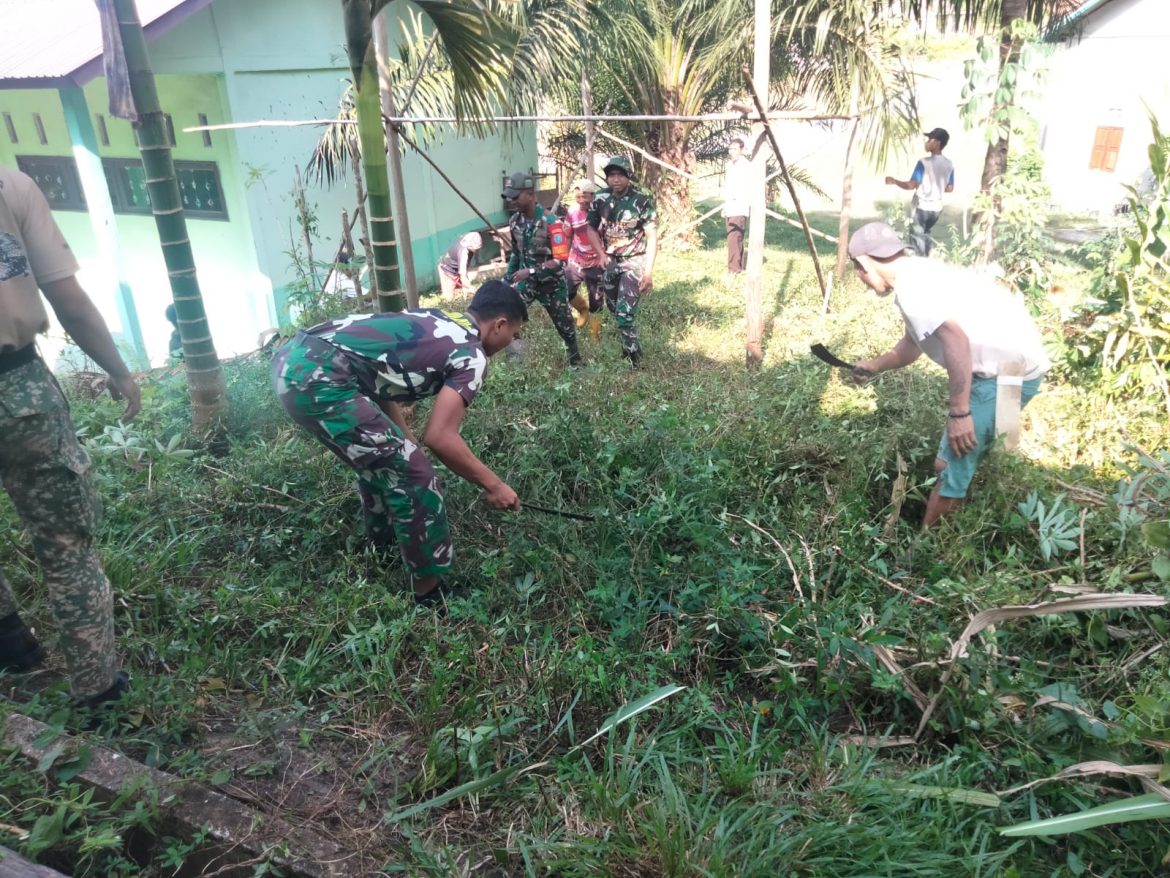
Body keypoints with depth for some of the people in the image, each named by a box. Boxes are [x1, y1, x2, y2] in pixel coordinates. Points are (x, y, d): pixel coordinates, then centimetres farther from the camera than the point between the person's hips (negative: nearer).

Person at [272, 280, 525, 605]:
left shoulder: (438, 321, 22)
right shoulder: (472, 356, -3)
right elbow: (439, 437, -13)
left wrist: (404, 442, 31)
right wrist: (493, 485, -1)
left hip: (293, 358, 10)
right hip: (317, 378, -10)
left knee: (380, 457, 28)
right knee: (411, 477, 0)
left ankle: (383, 542, 50)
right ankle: (430, 593, 12)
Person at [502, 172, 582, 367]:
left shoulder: (550, 221, -22)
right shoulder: (515, 221, -3)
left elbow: (560, 260, -24)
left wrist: (530, 271, -28)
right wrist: (507, 278, 7)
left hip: (551, 284, -5)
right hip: (526, 282, 5)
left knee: (564, 326, 9)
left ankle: (576, 362, 31)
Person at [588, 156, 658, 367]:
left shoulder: (642, 200, -15)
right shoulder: (601, 199, -2)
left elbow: (652, 236, -14)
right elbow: (592, 228, 13)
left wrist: (649, 271, -19)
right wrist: (601, 254, 3)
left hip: (634, 262, -5)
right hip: (610, 261, 6)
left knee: (625, 313, -15)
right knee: (614, 309, 16)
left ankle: (633, 360, 0)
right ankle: (629, 346, 38)